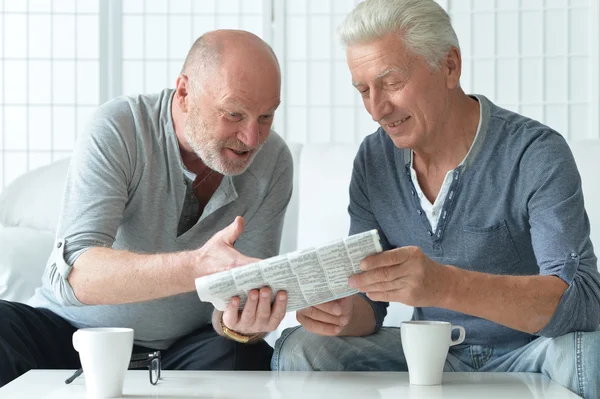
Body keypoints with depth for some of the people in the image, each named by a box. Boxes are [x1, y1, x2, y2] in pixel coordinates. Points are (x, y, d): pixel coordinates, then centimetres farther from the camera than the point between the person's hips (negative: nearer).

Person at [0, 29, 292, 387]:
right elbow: (72, 273, -31)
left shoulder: (273, 162, -8)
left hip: (181, 348, 1)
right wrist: (196, 268, -48)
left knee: (247, 357, -32)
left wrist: (237, 322, -35)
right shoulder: (117, 130, -19)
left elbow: (251, 287, -9)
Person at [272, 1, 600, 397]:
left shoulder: (535, 154, -18)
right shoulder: (374, 159, -1)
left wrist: (444, 285, -45)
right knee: (300, 348, -18)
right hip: (432, 352, 4)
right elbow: (370, 300, 2)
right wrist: (344, 314, -25)